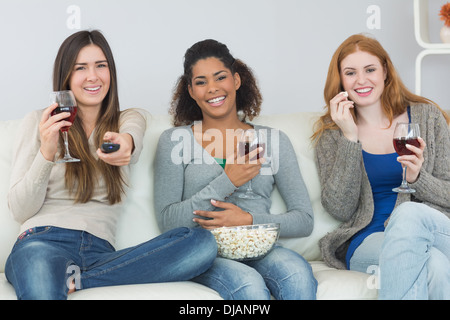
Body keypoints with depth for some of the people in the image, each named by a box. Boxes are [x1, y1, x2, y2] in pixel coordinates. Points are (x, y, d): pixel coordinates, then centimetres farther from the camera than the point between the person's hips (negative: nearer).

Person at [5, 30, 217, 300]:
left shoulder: (129, 120, 20)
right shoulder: (40, 122, 13)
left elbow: (132, 137, -8)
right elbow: (20, 211, 6)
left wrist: (125, 143, -34)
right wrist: (46, 154, -12)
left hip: (100, 252, 7)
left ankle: (73, 280, -21)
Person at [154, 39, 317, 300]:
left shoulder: (273, 140, 14)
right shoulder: (175, 140, 10)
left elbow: (305, 220, 8)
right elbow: (167, 220, 0)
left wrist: (248, 219, -9)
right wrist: (226, 182, -9)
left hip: (257, 250, 2)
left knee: (297, 272, -33)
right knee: (249, 284, -36)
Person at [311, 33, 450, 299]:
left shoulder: (427, 115, 9)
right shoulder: (331, 133, 10)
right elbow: (340, 209, -3)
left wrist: (417, 178, -14)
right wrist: (349, 138, -9)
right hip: (367, 242, -1)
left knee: (408, 212, -36)